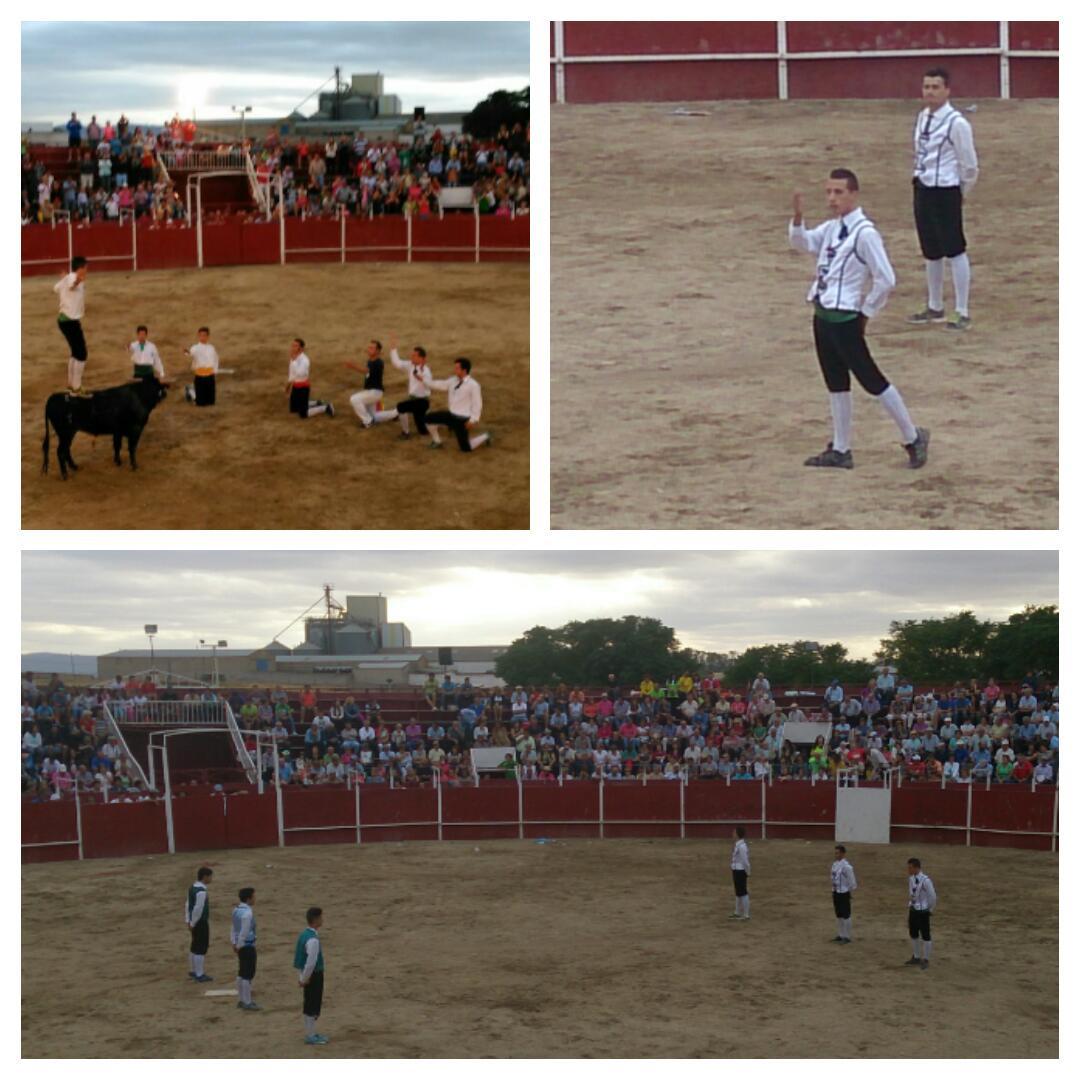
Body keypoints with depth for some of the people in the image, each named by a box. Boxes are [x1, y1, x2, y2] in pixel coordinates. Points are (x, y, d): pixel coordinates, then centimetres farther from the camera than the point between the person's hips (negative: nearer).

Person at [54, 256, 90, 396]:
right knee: (81, 354, -6)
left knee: (76, 352, 21)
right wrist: (76, 282, -72)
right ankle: (76, 389, -4)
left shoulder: (68, 278, 8)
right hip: (71, 321, -10)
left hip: (64, 319, 10)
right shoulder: (73, 279, -19)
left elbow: (56, 288, 30)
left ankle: (71, 385, 31)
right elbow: (71, 285, -47)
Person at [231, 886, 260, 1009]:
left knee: (241, 973, 16)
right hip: (247, 946, -9)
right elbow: (244, 933, -20)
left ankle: (242, 1000, 24)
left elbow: (234, 928, 9)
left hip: (241, 946, 9)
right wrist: (239, 946, -11)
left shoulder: (236, 910, 6)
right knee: (248, 975, -2)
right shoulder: (247, 913, -22)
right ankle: (247, 1002, 3)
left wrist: (235, 943, 10)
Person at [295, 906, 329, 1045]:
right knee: (314, 1006, 1)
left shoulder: (304, 934, 6)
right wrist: (305, 979, -13)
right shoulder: (313, 940, -25)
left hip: (309, 975, 9)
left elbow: (300, 957, 12)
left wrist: (303, 978, 14)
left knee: (310, 1005, 18)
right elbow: (311, 962, -25)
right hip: (314, 975, -9)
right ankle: (310, 1036, 8)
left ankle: (310, 1033, 28)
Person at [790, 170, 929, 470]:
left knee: (871, 380, -2)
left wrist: (865, 313, -10)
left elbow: (885, 279, -18)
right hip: (823, 315, 9)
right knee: (835, 382, 14)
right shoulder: (832, 228, 8)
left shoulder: (865, 233, -17)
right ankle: (840, 450, 23)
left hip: (845, 319, -9)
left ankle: (912, 438, 10)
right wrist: (797, 217, 0)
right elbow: (802, 243, 19)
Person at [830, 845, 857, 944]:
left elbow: (851, 881, -15)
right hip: (836, 892, 9)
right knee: (838, 915, 17)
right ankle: (840, 935, 27)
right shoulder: (835, 863, 6)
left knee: (846, 915, 1)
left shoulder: (846, 866, -20)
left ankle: (847, 937, 8)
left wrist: (850, 891, -10)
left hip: (844, 893, -9)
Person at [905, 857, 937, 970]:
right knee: (913, 934, 17)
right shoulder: (911, 879, 1)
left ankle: (926, 960, 14)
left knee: (925, 936, 4)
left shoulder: (925, 880, -22)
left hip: (923, 912, -8)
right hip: (913, 910, 8)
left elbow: (932, 896, -14)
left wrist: (929, 909, -4)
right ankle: (916, 957, 32)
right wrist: (910, 905, 12)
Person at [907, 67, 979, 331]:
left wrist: (961, 193, 0)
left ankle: (962, 314, 4)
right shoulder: (921, 118, 8)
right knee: (931, 251, 17)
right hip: (923, 189, 8)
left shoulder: (956, 123, -15)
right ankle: (935, 307, 31)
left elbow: (969, 165, -10)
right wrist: (918, 177, 14)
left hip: (946, 192, -8)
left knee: (955, 251, -2)